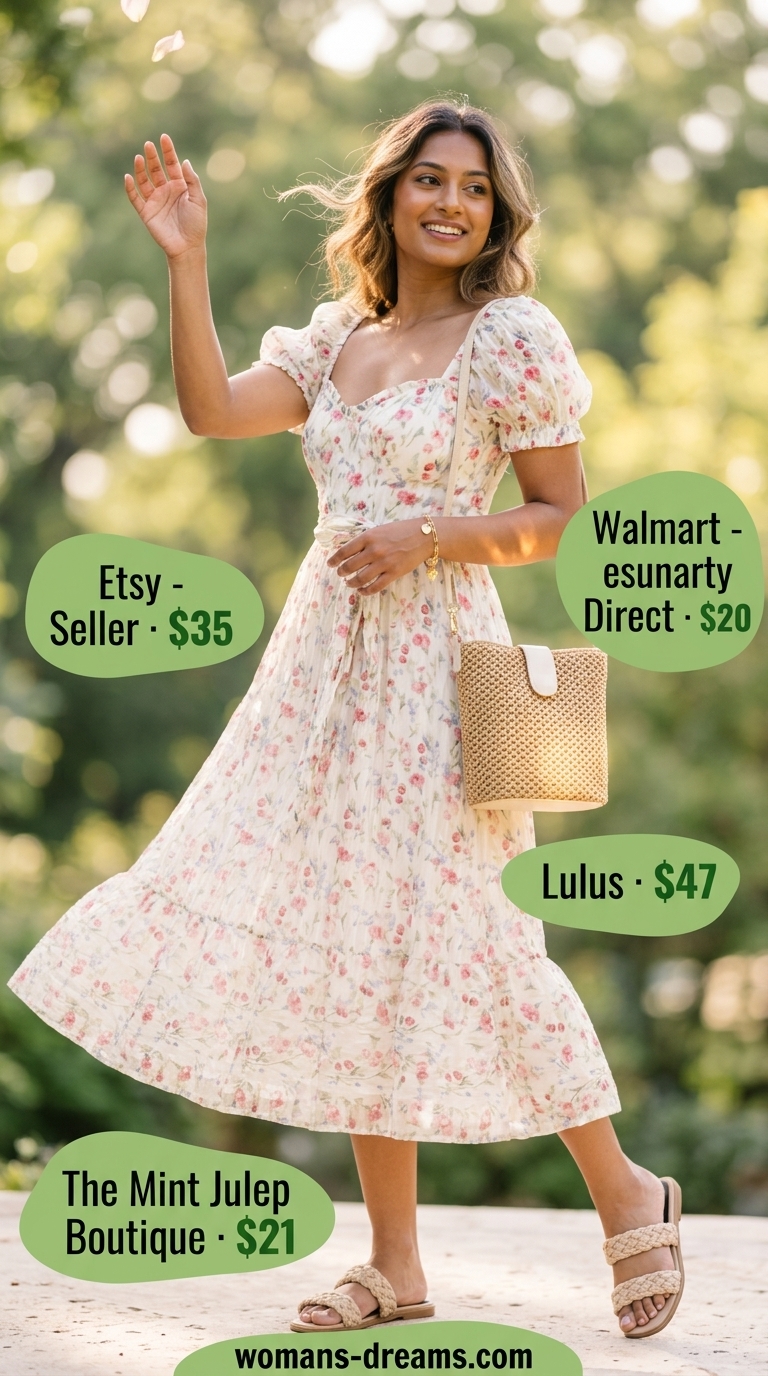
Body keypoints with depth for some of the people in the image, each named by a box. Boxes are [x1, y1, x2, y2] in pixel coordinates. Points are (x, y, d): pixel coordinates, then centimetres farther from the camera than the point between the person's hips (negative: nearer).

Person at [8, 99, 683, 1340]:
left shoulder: (513, 337, -5)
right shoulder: (338, 340, 12)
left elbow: (567, 518, -4)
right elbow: (211, 409, -1)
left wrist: (425, 537, -16)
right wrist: (185, 263, -8)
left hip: (436, 664, -6)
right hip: (328, 660, 6)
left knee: (454, 946, -5)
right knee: (348, 951, 5)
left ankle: (626, 1193, 16)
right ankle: (396, 1265, 13)